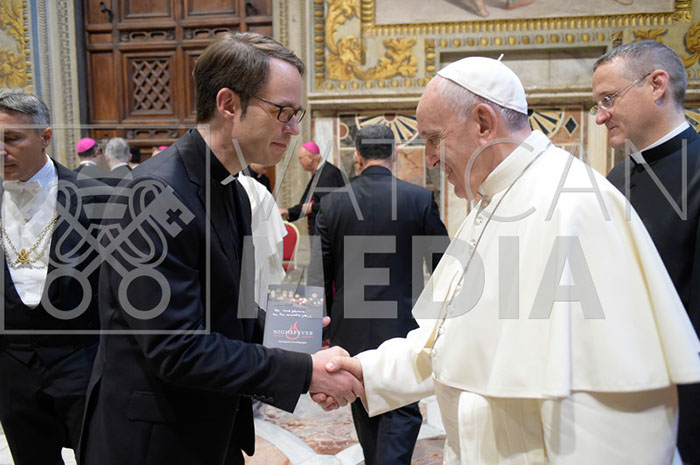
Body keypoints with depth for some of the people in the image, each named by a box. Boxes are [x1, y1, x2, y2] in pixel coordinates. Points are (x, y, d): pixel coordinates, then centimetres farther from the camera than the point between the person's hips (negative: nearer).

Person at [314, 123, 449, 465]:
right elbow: (442, 266, -3)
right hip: (401, 325, -2)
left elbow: (321, 270, 1)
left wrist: (326, 320, 13)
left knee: (365, 409, 20)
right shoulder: (419, 198, -8)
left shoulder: (332, 202, -2)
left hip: (351, 326, 3)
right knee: (402, 411, 7)